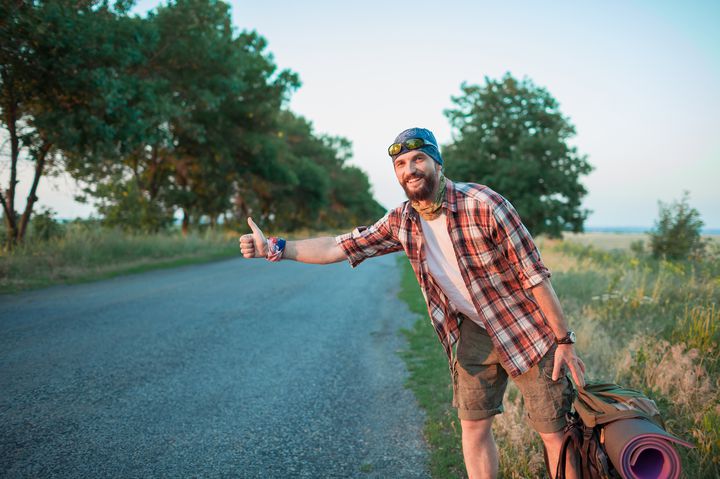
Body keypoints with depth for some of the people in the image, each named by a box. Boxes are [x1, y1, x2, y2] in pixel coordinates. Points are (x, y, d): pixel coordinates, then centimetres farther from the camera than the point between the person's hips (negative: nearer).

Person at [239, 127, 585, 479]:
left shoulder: (483, 204, -22)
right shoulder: (401, 223, -5)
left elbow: (534, 274, -18)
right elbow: (339, 246, 0)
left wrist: (565, 340, -14)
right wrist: (273, 247, -7)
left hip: (526, 329, -4)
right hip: (473, 331, 5)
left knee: (554, 433, 2)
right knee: (473, 427, 11)